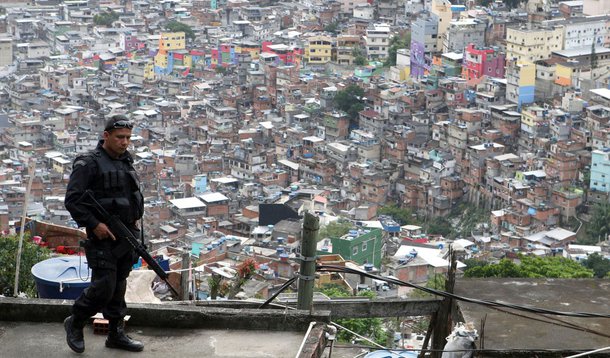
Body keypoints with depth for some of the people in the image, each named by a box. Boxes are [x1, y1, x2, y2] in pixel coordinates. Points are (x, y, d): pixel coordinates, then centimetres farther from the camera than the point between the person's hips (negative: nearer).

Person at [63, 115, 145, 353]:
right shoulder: (89, 163, -11)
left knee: (119, 286, 12)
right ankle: (75, 323, 13)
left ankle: (116, 334, 20)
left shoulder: (127, 162, 11)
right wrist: (94, 224, -20)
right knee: (103, 287, -9)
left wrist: (136, 217, 13)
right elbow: (73, 200, -16)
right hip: (103, 236, -7)